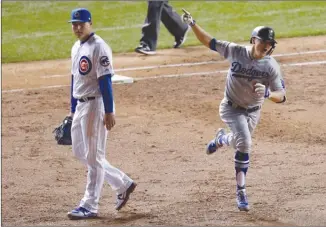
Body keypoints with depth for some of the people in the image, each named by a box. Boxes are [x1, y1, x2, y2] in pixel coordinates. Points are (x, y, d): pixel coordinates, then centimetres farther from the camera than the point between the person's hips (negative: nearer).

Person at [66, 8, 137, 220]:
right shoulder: (77, 47, 13)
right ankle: (123, 184, 23)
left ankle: (90, 206, 3)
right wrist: (73, 110, 20)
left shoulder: (99, 47, -14)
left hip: (96, 105, -10)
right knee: (80, 152, 13)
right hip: (81, 105, 10)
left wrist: (109, 112, -22)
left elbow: (105, 81, -19)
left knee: (94, 156, -3)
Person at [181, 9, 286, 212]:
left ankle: (222, 139, 55)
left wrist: (267, 93, -43)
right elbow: (209, 42, -10)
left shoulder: (271, 66, -17)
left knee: (241, 143, 18)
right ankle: (241, 192, -11)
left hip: (253, 112, 3)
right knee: (244, 143, -22)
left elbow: (281, 96, -21)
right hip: (231, 108, -3)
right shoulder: (236, 52, -17)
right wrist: (192, 24, -23)